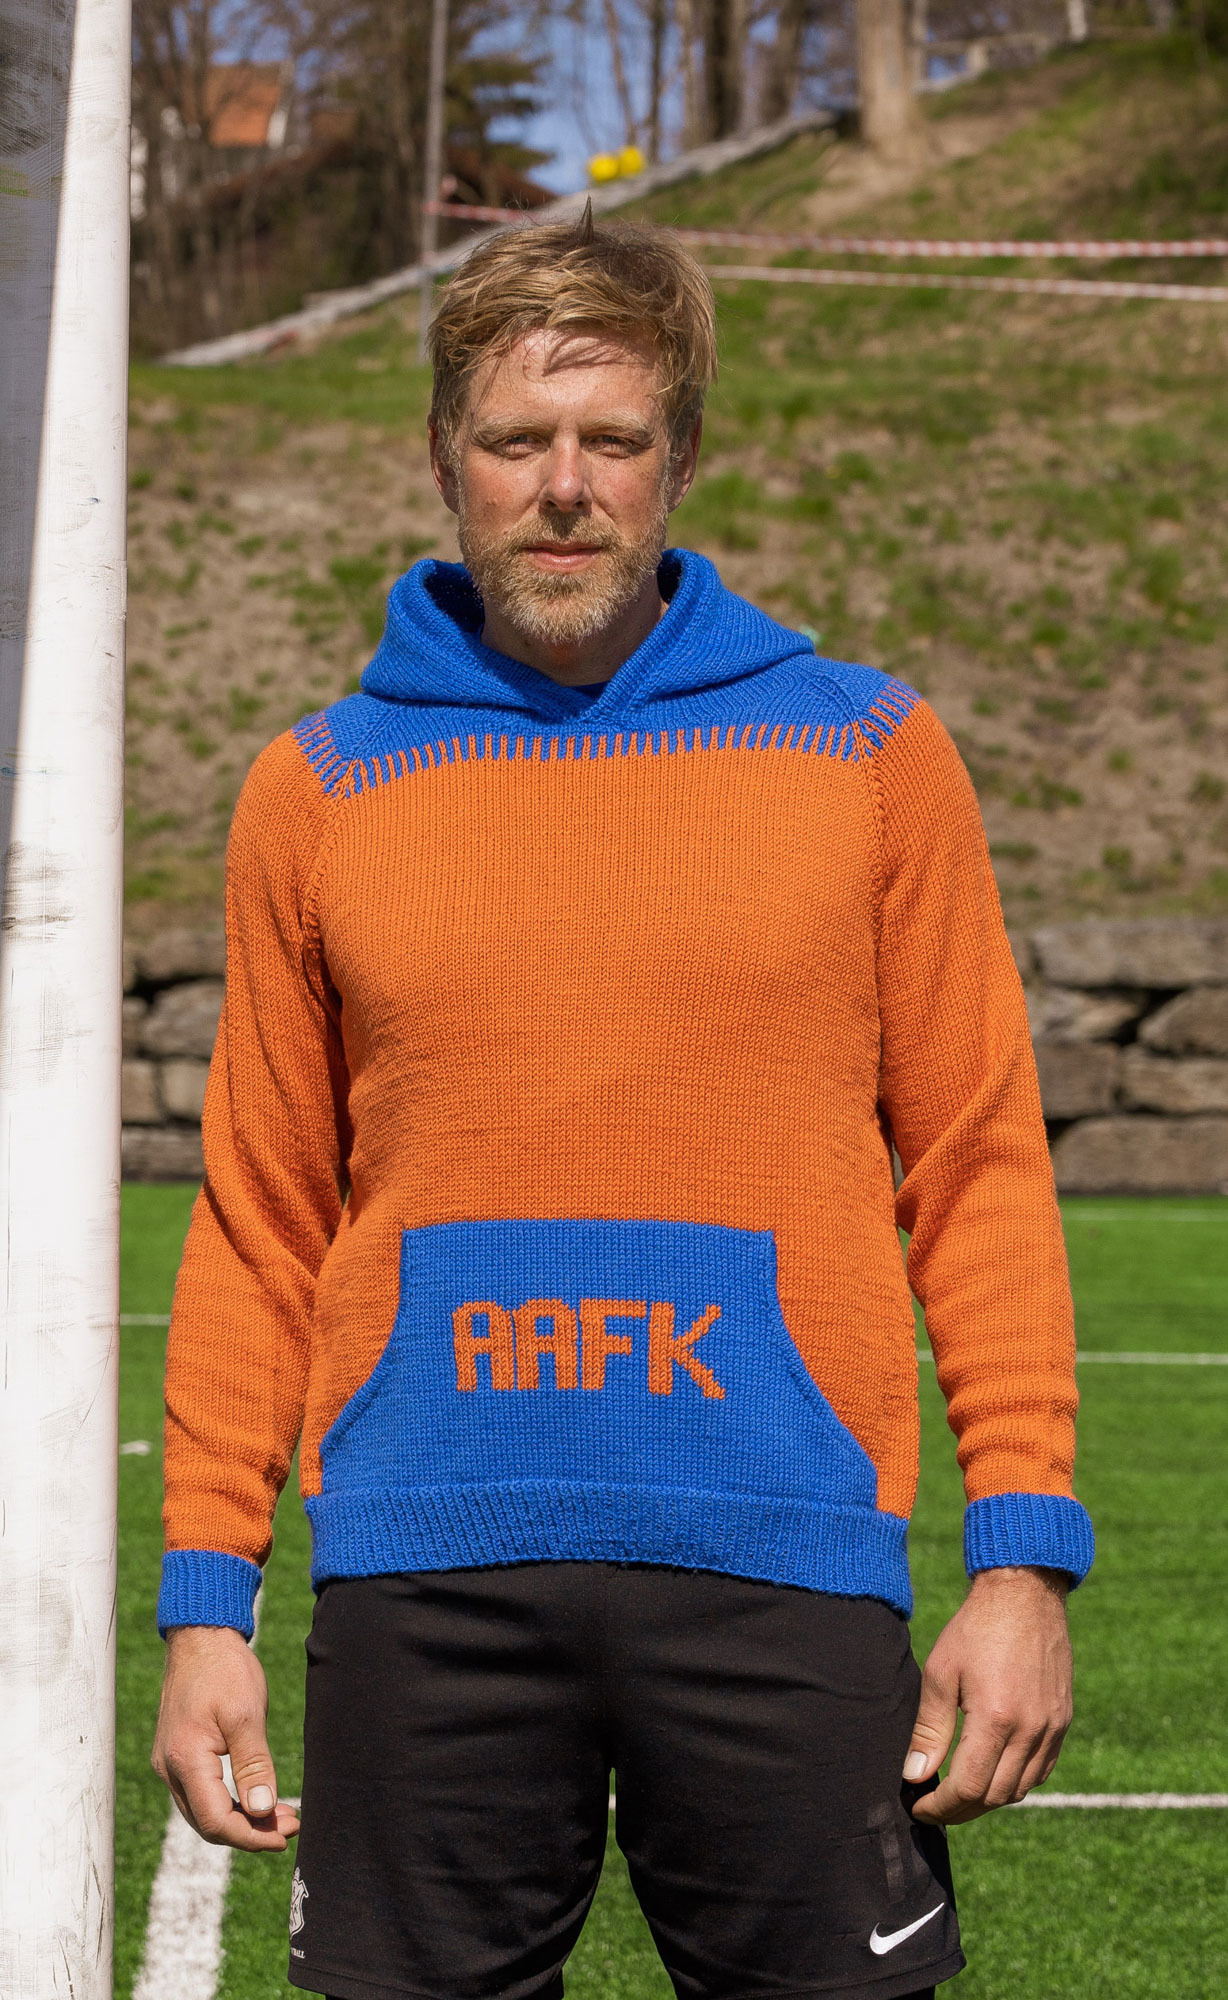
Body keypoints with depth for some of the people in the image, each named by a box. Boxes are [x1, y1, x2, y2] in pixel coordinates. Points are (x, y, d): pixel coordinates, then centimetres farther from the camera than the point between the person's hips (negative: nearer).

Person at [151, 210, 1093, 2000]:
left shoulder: (868, 752, 6)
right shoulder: (315, 792, 9)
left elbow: (978, 1170, 5)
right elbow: (260, 1224, 11)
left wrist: (1028, 1553, -3)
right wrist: (205, 1595, 5)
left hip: (782, 1576, -1)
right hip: (418, 1582, 1)